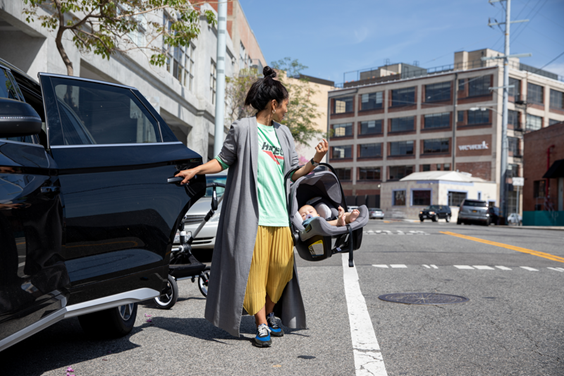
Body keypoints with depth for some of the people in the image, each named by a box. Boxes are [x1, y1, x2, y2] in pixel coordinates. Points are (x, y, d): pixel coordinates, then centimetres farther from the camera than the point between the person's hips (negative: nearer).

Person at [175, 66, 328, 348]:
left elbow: (293, 174, 17)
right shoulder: (243, 129, 3)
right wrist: (195, 170, -6)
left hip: (280, 213, 5)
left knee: (281, 266, 0)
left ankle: (270, 314, 21)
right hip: (252, 213, -5)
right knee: (254, 266, -7)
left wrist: (314, 161, 1)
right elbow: (223, 161, 7)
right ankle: (261, 325, 0)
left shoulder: (284, 134, 18)